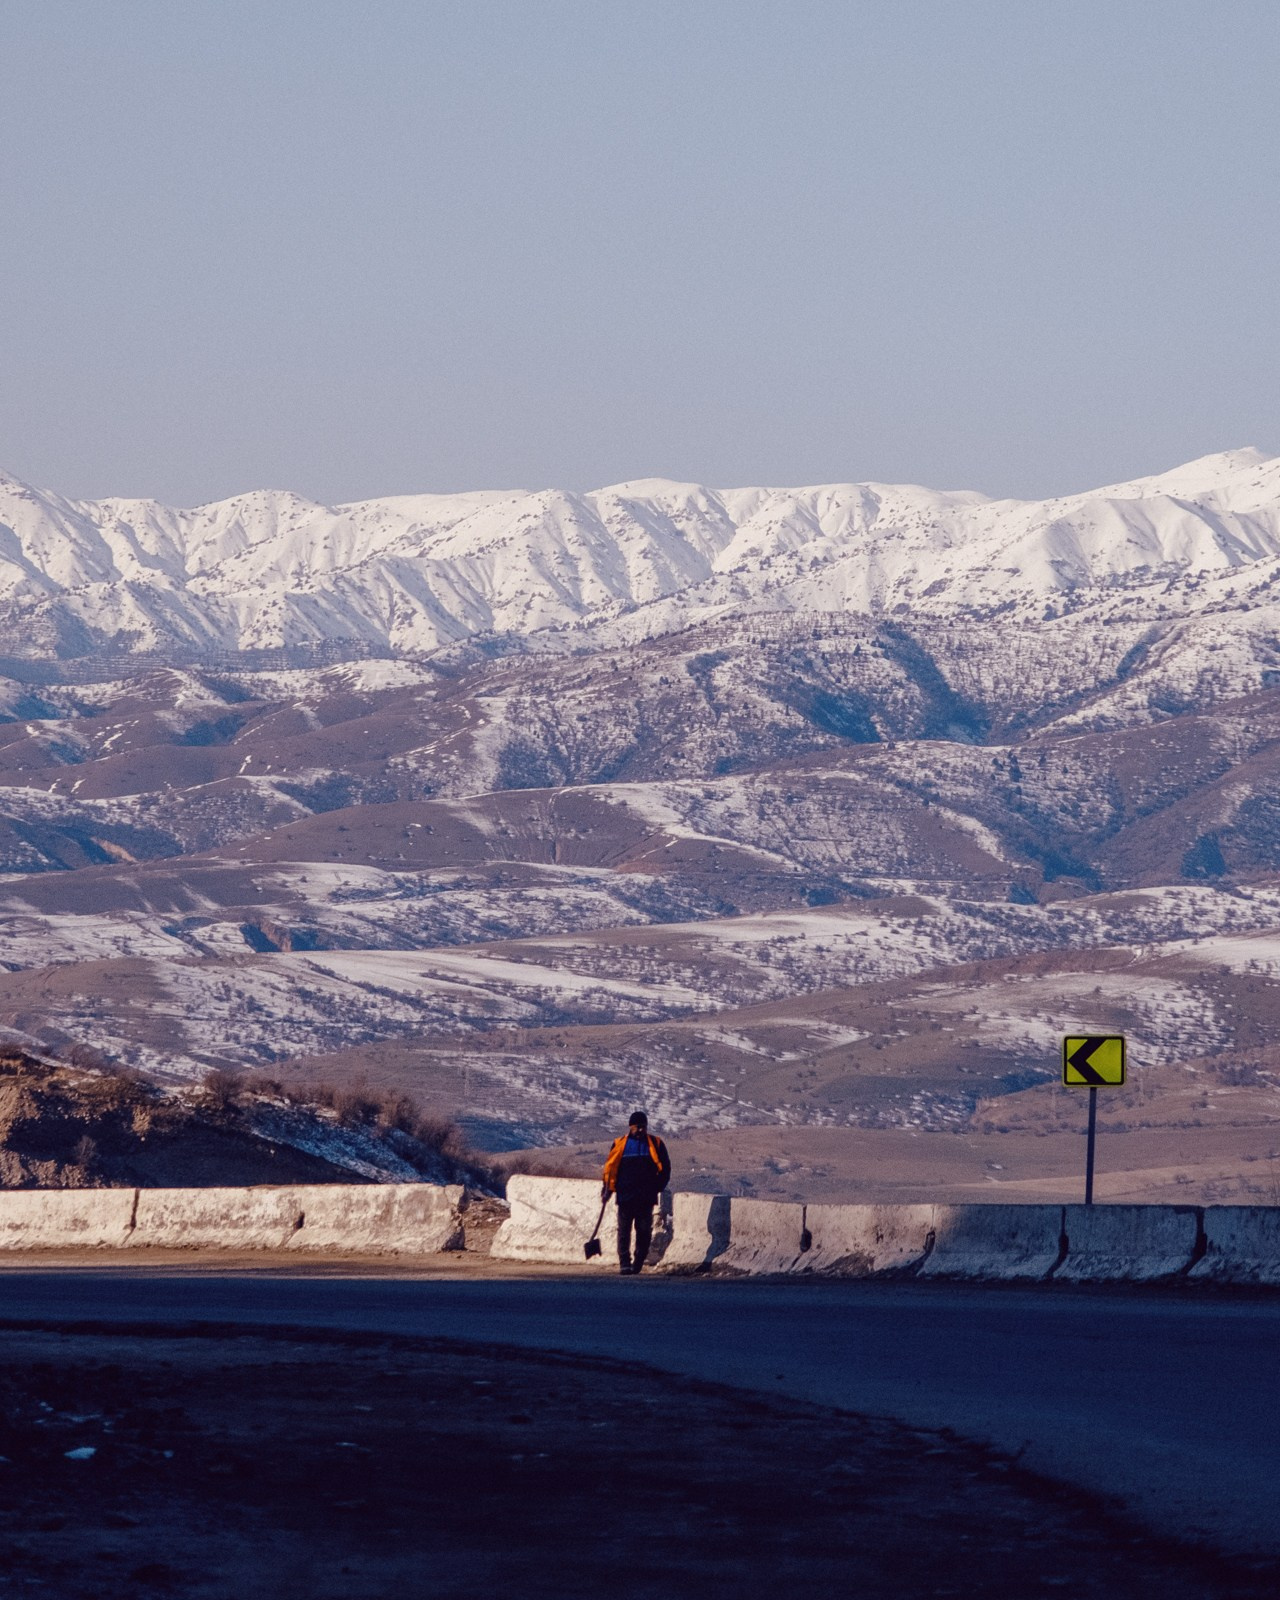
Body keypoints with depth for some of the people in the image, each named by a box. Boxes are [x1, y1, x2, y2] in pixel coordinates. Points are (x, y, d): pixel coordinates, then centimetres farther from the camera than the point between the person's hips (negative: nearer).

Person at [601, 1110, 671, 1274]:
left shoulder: (655, 1144, 7)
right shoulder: (620, 1144, 5)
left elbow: (664, 1168, 11)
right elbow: (610, 1167, 9)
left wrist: (658, 1187, 1)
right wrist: (608, 1189, 3)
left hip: (646, 1198, 1)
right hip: (625, 1197, -1)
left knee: (644, 1231, 1)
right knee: (624, 1231, -2)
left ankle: (638, 1263, 11)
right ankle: (624, 1263, -1)